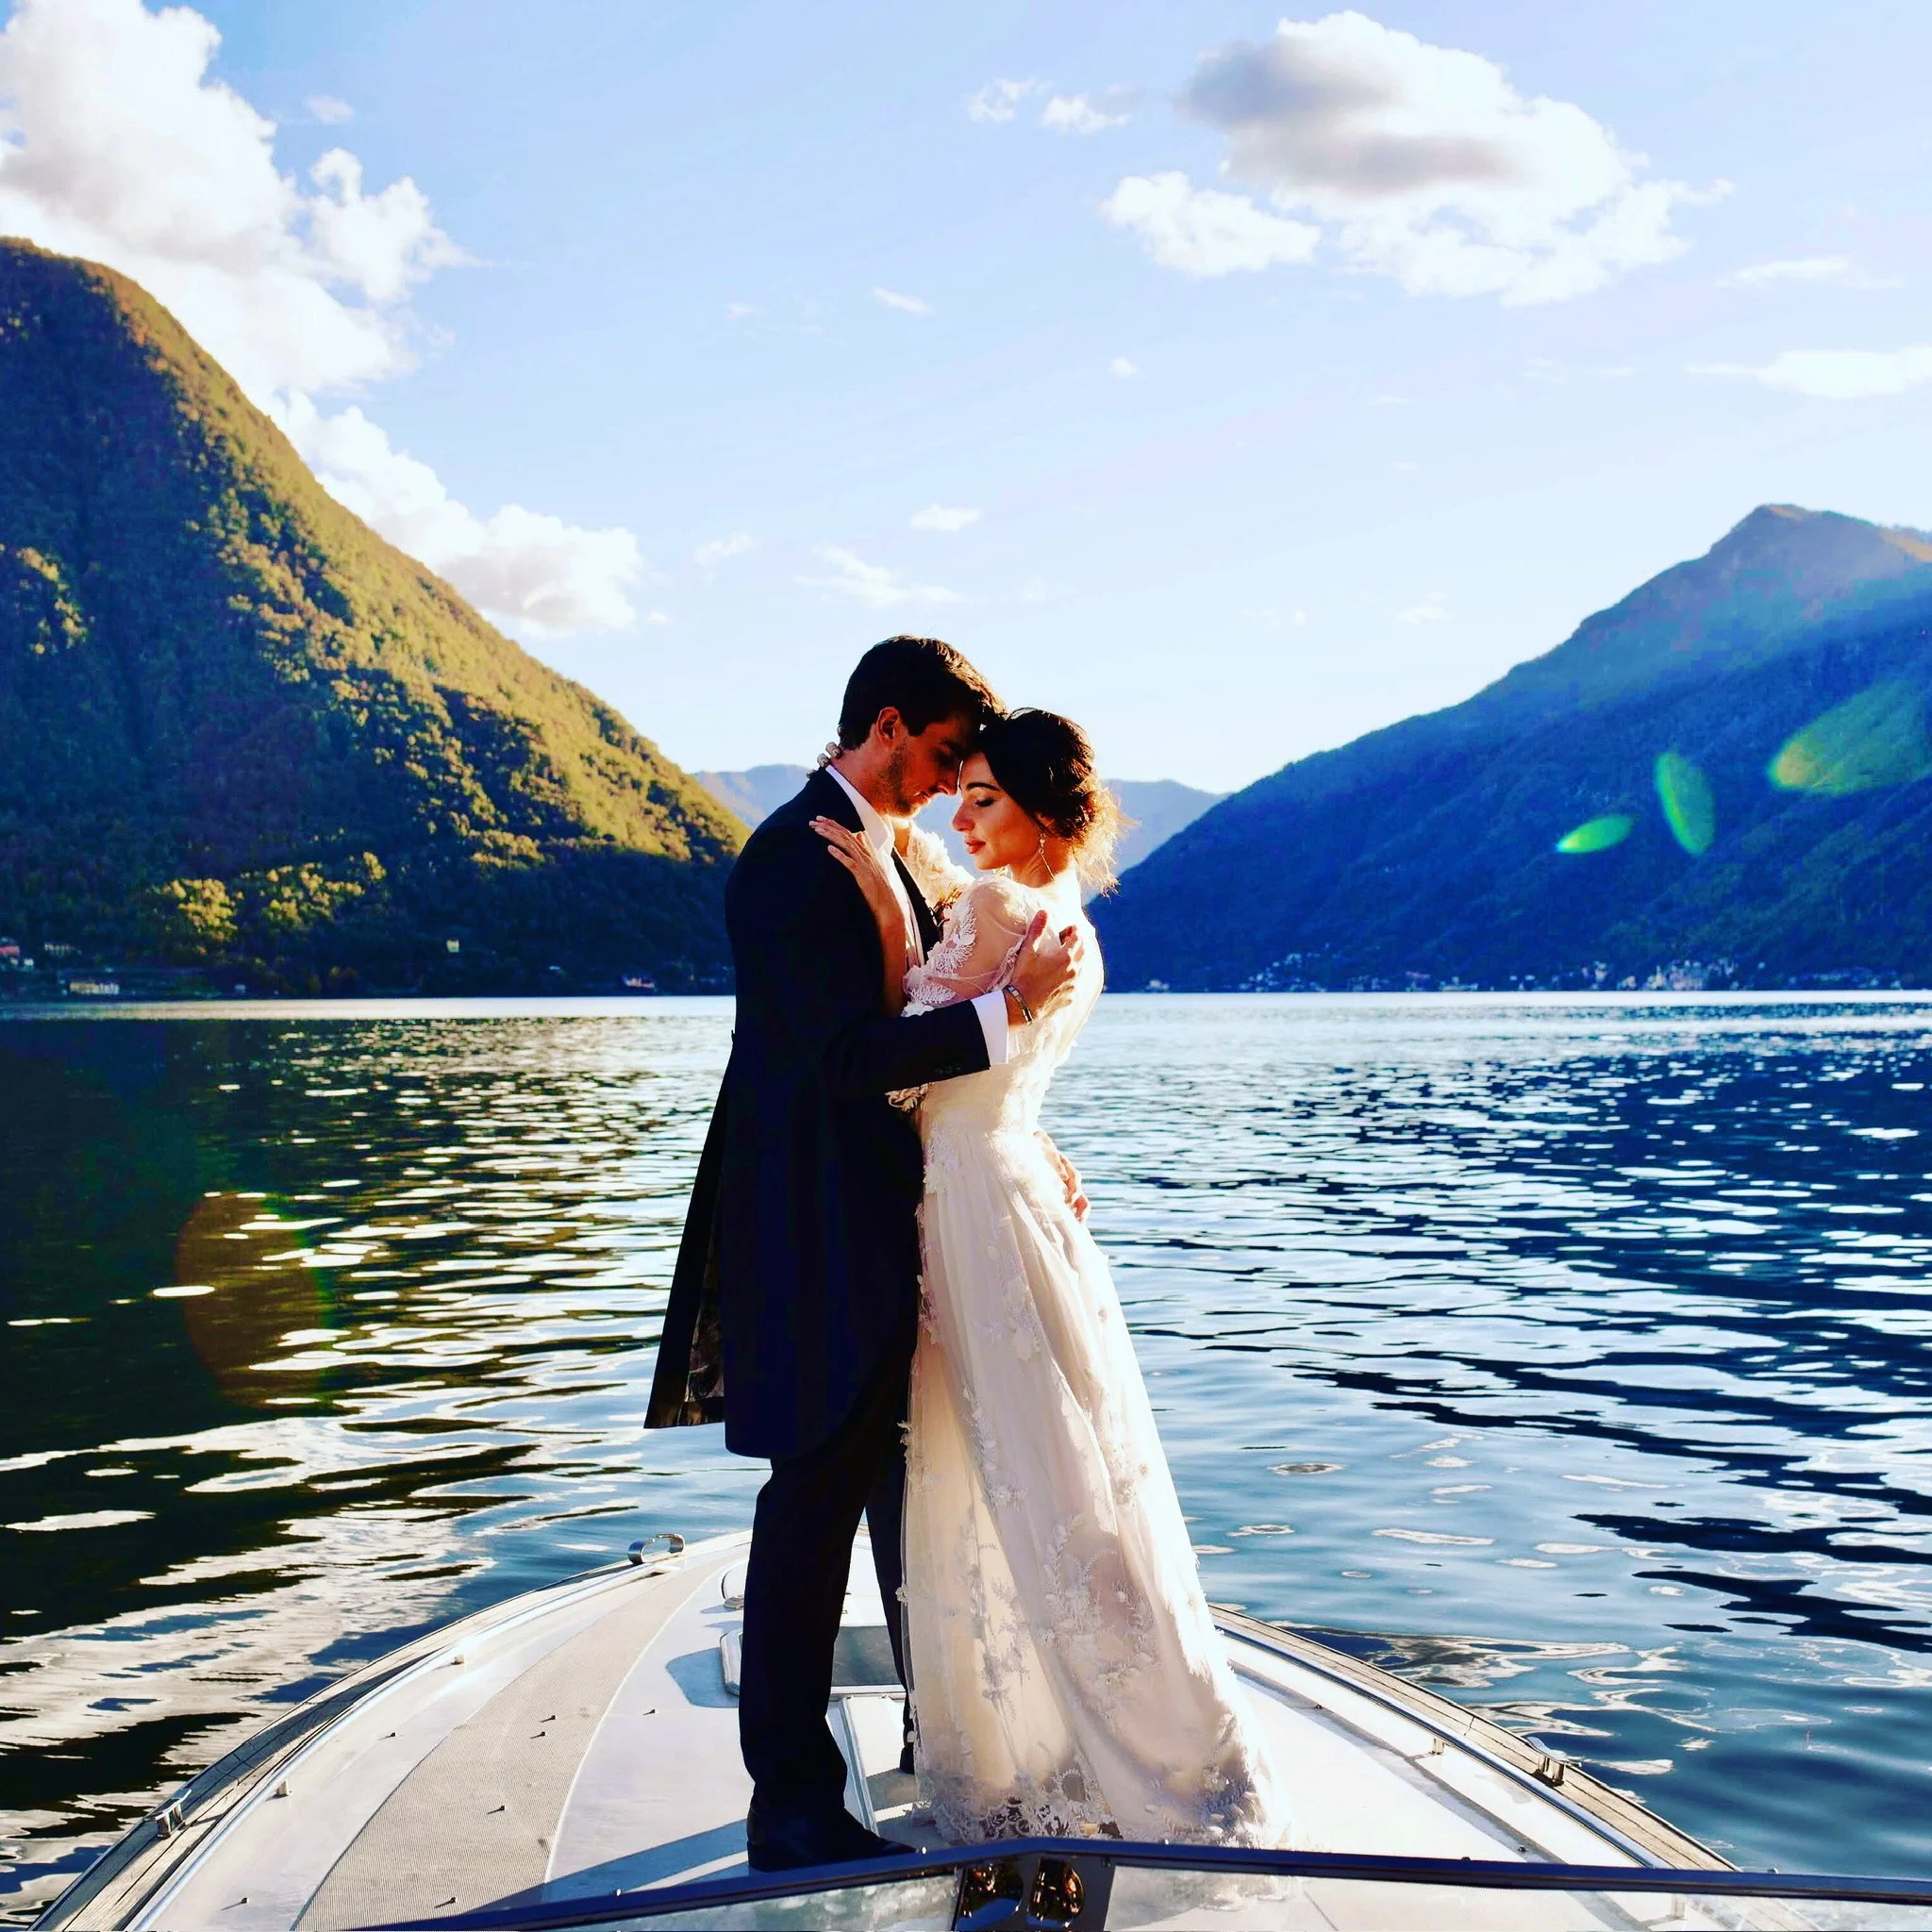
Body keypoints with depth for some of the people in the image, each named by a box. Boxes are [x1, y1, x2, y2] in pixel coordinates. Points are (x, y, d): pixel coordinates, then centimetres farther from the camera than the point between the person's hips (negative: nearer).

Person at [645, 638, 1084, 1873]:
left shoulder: (888, 856, 13)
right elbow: (841, 1054, -26)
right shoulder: (796, 858, -17)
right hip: (822, 1237, -10)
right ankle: (792, 1807, 9)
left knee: (914, 1488, 20)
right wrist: (1008, 1007, -24)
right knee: (817, 1506, -2)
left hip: (893, 1229, 10)